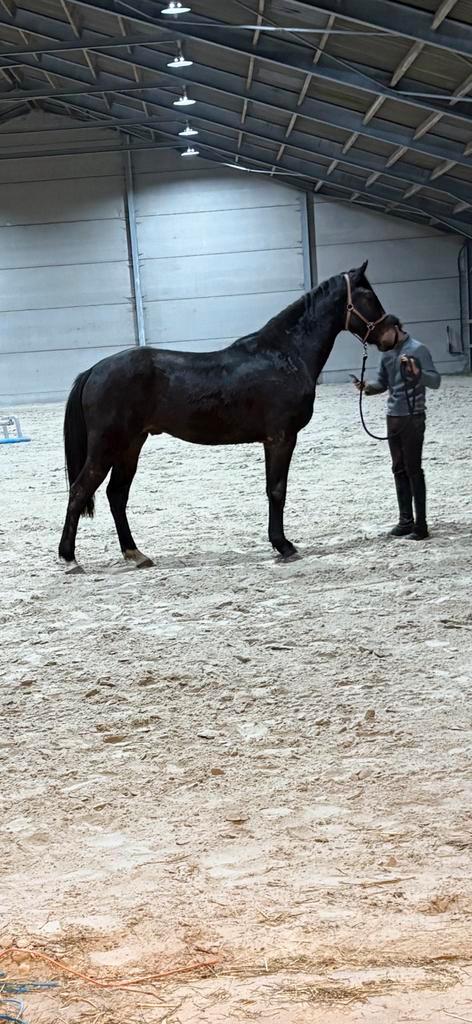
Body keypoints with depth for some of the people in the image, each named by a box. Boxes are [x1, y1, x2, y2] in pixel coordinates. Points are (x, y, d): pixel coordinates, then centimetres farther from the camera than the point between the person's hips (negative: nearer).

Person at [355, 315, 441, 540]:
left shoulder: (418, 350, -11)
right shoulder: (387, 354, 10)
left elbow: (435, 380, -15)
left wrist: (417, 373, -33)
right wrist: (368, 387, -4)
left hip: (412, 418, -7)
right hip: (393, 418, 7)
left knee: (413, 470, -6)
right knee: (399, 470, 11)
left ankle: (421, 524, -2)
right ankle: (405, 520, 19)